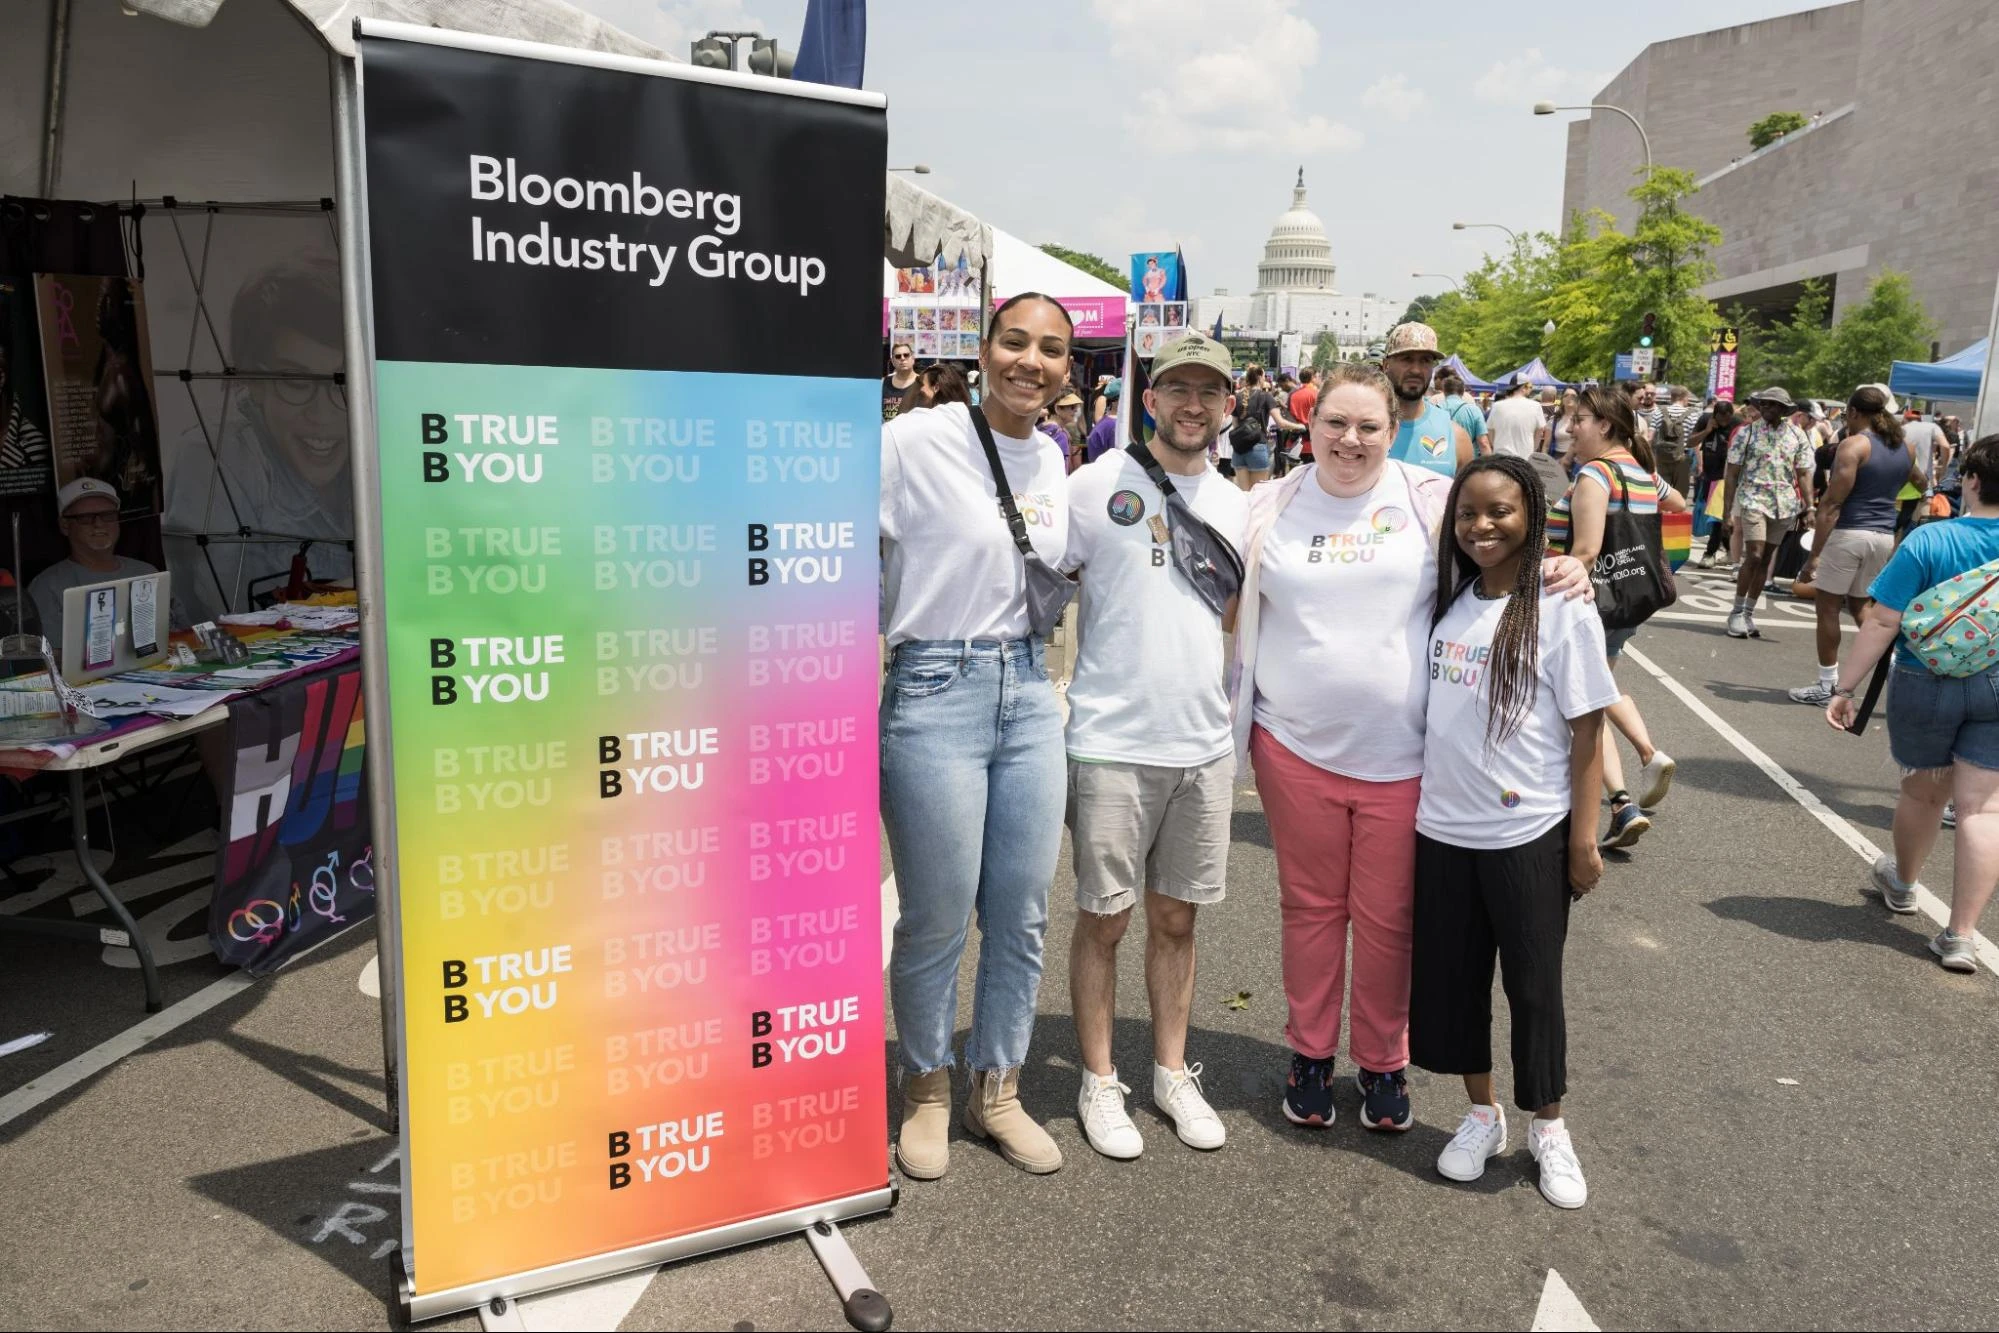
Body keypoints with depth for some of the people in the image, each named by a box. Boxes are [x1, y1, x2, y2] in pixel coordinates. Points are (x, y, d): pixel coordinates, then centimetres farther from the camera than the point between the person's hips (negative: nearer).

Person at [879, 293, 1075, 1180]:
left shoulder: (1050, 457, 9)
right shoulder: (913, 440, -11)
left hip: (1028, 695, 6)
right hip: (935, 696, -6)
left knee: (1021, 914, 12)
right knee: (937, 918, 5)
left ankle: (997, 1091, 31)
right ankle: (925, 1091, 29)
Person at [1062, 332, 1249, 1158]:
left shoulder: (1234, 504, 10)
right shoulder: (1099, 484, -6)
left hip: (1204, 744, 5)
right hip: (1111, 742, -4)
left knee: (1177, 917, 15)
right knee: (1103, 919, 6)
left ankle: (1172, 1072, 31)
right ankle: (1099, 1083, 23)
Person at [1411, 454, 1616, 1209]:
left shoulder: (1562, 612, -9)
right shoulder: (1447, 602, 5)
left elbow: (1586, 730, -8)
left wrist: (1584, 841, -10)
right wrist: (1416, 805, 9)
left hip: (1528, 835, -4)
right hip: (1442, 829, 5)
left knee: (1533, 983, 8)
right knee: (1449, 976, 12)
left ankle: (1547, 1129, 29)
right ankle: (1481, 1115, 32)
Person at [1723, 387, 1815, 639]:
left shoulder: (1797, 435, 5)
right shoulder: (1747, 432, -2)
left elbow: (1803, 474, 8)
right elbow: (1732, 473, -1)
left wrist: (1809, 506, 1)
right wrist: (1727, 508, -6)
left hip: (1784, 505, 3)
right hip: (1753, 501, -3)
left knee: (1765, 560, 8)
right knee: (1754, 556, -13)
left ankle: (1749, 614, 16)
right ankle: (1737, 613, -1)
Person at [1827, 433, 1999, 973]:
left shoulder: (1928, 540, -14)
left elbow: (1882, 623, -16)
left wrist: (1844, 687, -11)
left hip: (1927, 685, -1)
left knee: (1924, 791, 18)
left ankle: (1903, 883, 43)